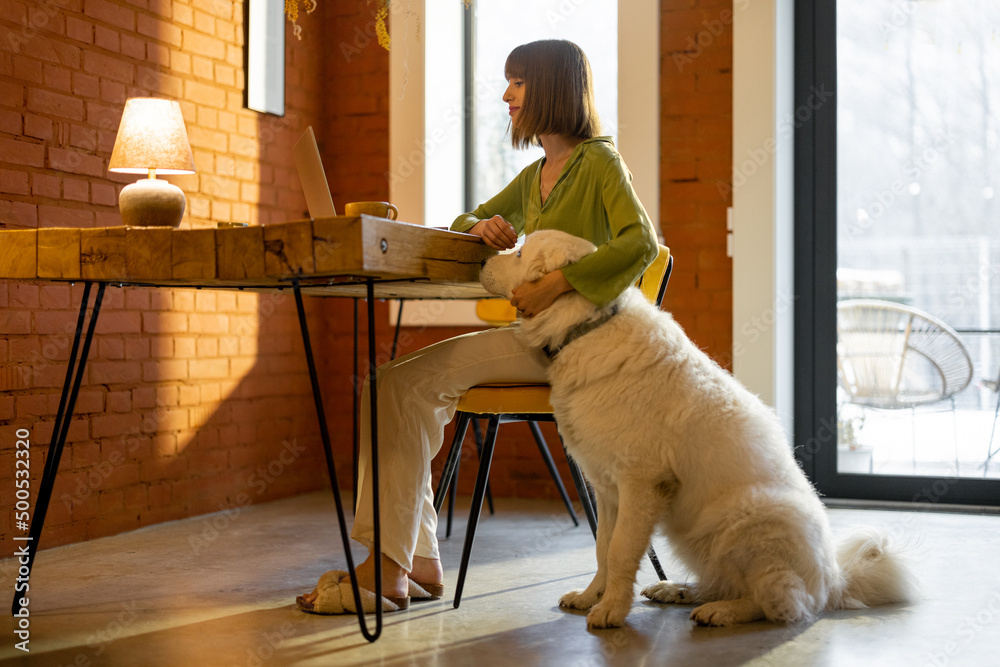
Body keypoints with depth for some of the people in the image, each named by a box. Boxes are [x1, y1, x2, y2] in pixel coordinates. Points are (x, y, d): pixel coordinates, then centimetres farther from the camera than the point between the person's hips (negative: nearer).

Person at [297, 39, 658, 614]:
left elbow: (640, 242, -20)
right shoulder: (535, 176, 21)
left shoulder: (599, 162, -5)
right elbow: (462, 222, 26)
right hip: (536, 335, 9)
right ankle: (418, 561, -5)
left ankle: (387, 571, -16)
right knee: (398, 386, -3)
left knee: (405, 384, -19)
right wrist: (483, 227, 2)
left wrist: (559, 281, -28)